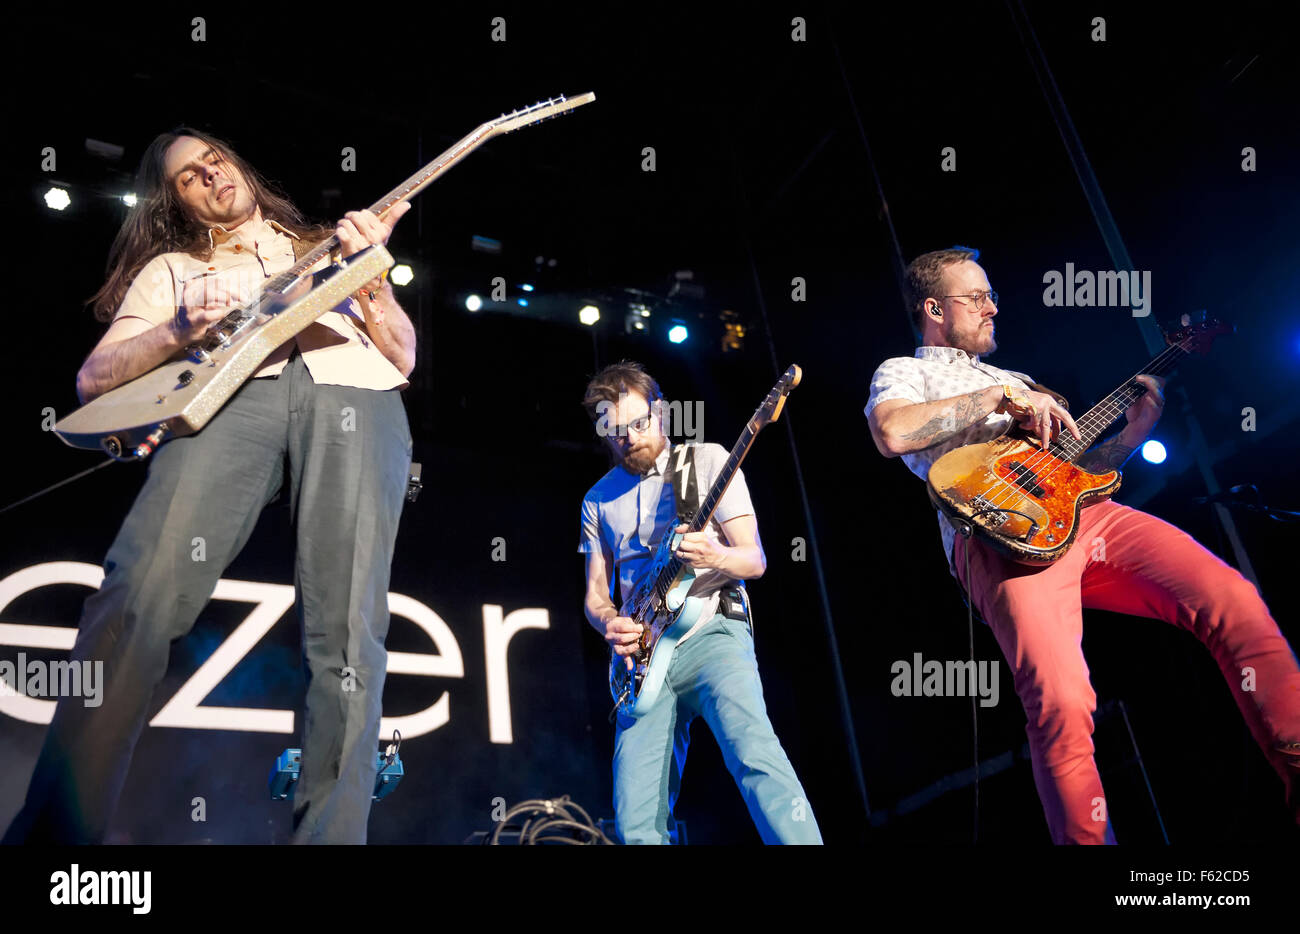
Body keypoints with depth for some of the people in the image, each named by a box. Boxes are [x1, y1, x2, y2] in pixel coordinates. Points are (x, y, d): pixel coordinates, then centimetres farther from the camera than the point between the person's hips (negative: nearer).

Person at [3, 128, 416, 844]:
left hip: (357, 391, 1)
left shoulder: (325, 246, 35)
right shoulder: (171, 269, 31)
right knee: (140, 593, -24)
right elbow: (92, 380, 17)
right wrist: (178, 331, -1)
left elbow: (403, 359, 24)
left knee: (346, 636, -18)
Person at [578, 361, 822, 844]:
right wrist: (609, 622, -5)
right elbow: (595, 594, 19)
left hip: (712, 631, -3)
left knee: (752, 750, -31)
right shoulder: (599, 500, 16)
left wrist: (713, 558, -21)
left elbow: (755, 560, 3)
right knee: (637, 821, -10)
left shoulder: (707, 461, 6)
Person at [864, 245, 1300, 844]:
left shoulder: (1014, 381, 37)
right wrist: (1000, 397, -7)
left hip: (1082, 511, 6)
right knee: (1061, 703, -29)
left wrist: (1133, 433, 18)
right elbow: (892, 433, -10)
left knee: (1232, 599, -15)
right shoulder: (904, 372, 16)